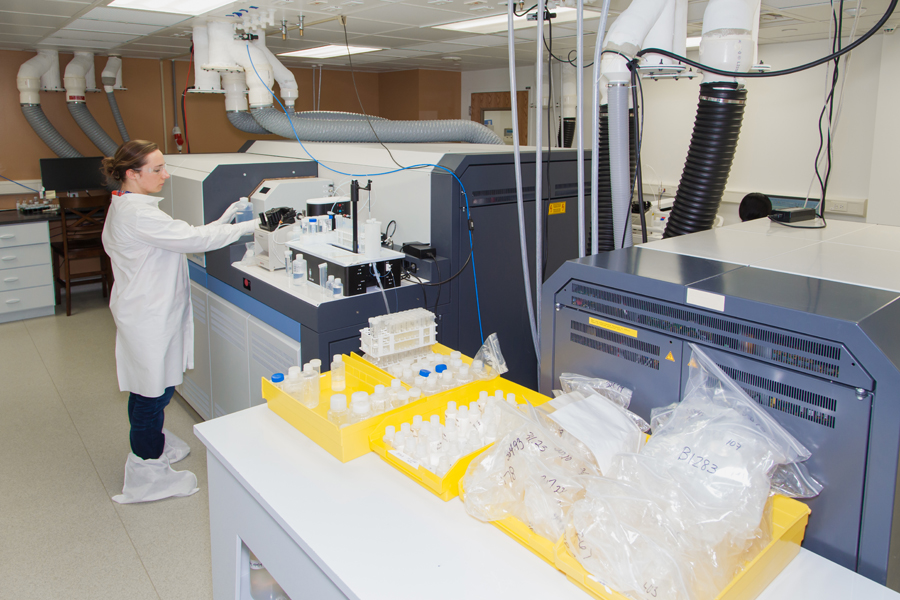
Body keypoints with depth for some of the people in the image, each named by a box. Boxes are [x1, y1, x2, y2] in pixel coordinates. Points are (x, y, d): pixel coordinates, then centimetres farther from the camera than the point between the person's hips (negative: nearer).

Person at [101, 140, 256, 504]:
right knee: (153, 389, 1)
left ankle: (151, 443, 42)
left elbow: (178, 239, 11)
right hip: (149, 318, -10)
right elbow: (190, 239, -25)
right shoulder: (136, 213, -23)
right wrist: (246, 227, -20)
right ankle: (147, 472, 14)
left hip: (148, 312, 10)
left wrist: (221, 221, 4)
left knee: (148, 388, 24)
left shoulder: (128, 207, 11)